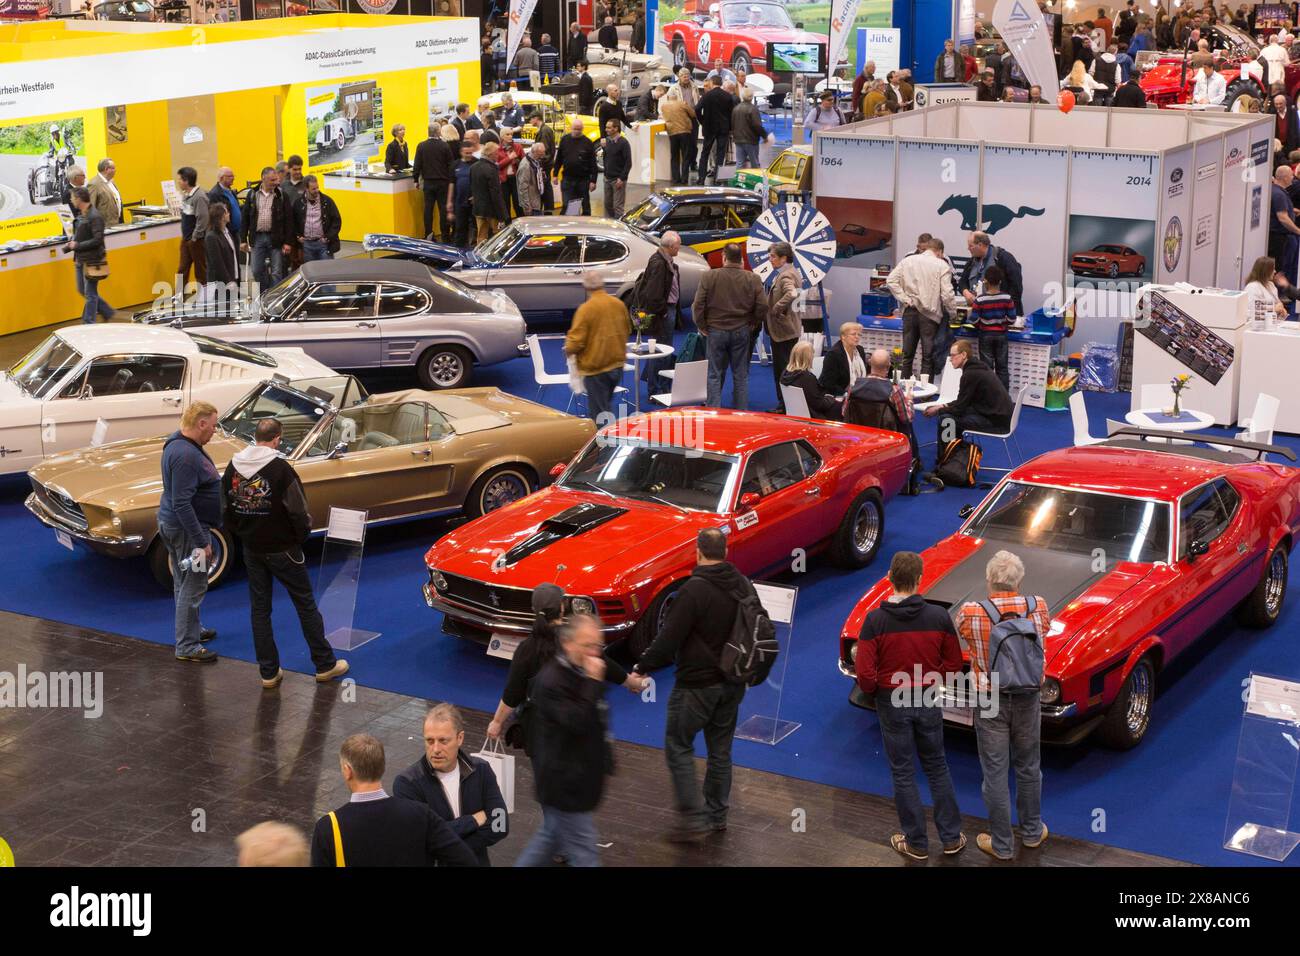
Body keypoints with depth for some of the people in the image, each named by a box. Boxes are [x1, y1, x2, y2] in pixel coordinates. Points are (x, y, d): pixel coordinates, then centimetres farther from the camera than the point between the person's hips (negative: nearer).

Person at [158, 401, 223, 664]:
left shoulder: (180, 444, 5)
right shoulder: (186, 455, -28)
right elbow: (182, 504, -29)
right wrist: (201, 542, -26)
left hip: (172, 524, 10)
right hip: (186, 528, -10)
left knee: (184, 583, 22)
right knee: (192, 587, 0)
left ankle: (191, 629, 37)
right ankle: (187, 647, 9)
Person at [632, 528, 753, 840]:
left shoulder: (694, 590, -21)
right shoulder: (743, 585, 2)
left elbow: (668, 639, -20)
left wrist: (642, 669, -8)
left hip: (698, 684, -7)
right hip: (732, 683, 7)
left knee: (678, 746, 4)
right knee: (721, 750, 17)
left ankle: (694, 818, 0)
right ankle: (717, 814, 26)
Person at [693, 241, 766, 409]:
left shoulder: (709, 276, -8)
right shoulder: (753, 279, -5)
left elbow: (698, 305, -8)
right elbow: (763, 306, -6)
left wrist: (701, 326, 4)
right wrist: (753, 324, 8)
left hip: (715, 331, -1)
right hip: (742, 332, 1)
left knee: (714, 375, 6)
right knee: (741, 375, 10)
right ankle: (741, 412, 14)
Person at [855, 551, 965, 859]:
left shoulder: (875, 620, -18)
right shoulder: (938, 616, -11)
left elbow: (865, 674, -18)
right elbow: (954, 666, -4)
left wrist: (874, 692, 3)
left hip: (892, 705, -2)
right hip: (929, 703, 2)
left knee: (903, 774, 12)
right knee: (937, 769, 19)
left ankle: (916, 843, 22)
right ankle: (951, 838, 25)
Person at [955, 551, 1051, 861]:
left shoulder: (970, 613, -21)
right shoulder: (1038, 607, -15)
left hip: (990, 702, -2)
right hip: (1027, 699, 2)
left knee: (995, 773, 10)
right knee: (1028, 767, 22)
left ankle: (1002, 845, 21)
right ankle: (1032, 832, 38)